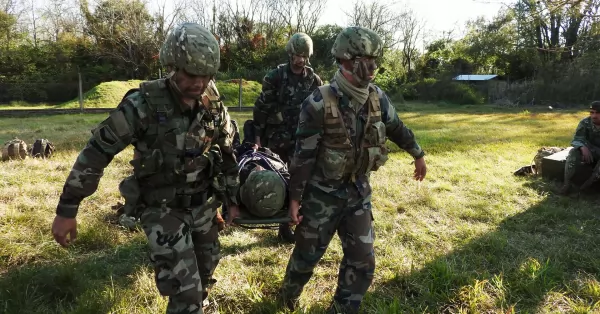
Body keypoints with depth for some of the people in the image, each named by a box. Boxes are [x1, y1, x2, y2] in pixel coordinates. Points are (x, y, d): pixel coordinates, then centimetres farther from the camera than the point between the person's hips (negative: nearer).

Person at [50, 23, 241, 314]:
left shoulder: (213, 104, -7)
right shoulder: (143, 104, -22)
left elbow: (226, 153, 8)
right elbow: (97, 151, -15)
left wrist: (232, 199, 11)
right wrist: (66, 210, -12)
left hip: (204, 205, 5)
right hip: (163, 210, -5)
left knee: (205, 272, 23)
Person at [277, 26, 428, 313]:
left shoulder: (377, 98, -4)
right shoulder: (319, 104, -21)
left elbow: (397, 129, 14)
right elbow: (304, 155, -16)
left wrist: (418, 155, 26)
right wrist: (294, 198, -13)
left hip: (358, 191, 5)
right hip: (323, 193, -4)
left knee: (362, 261, 9)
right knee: (308, 254, 13)